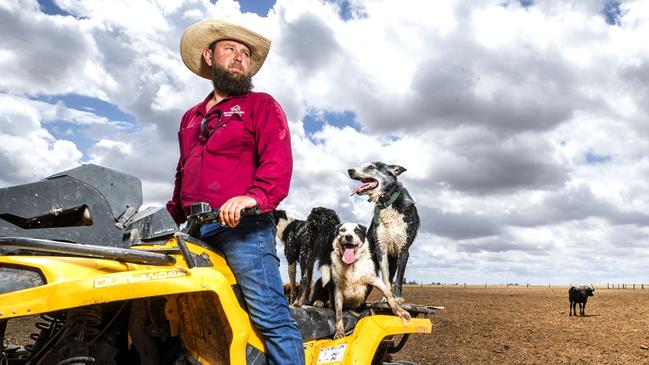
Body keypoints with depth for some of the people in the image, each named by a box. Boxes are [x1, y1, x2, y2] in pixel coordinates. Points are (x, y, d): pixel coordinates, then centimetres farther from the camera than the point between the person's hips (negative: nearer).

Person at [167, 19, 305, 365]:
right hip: (194, 230, 6)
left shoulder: (261, 105, 9)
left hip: (243, 224, -6)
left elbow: (279, 161, -7)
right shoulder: (191, 117, 28)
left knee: (270, 314, -11)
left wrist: (254, 197, -24)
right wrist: (171, 217, 20)